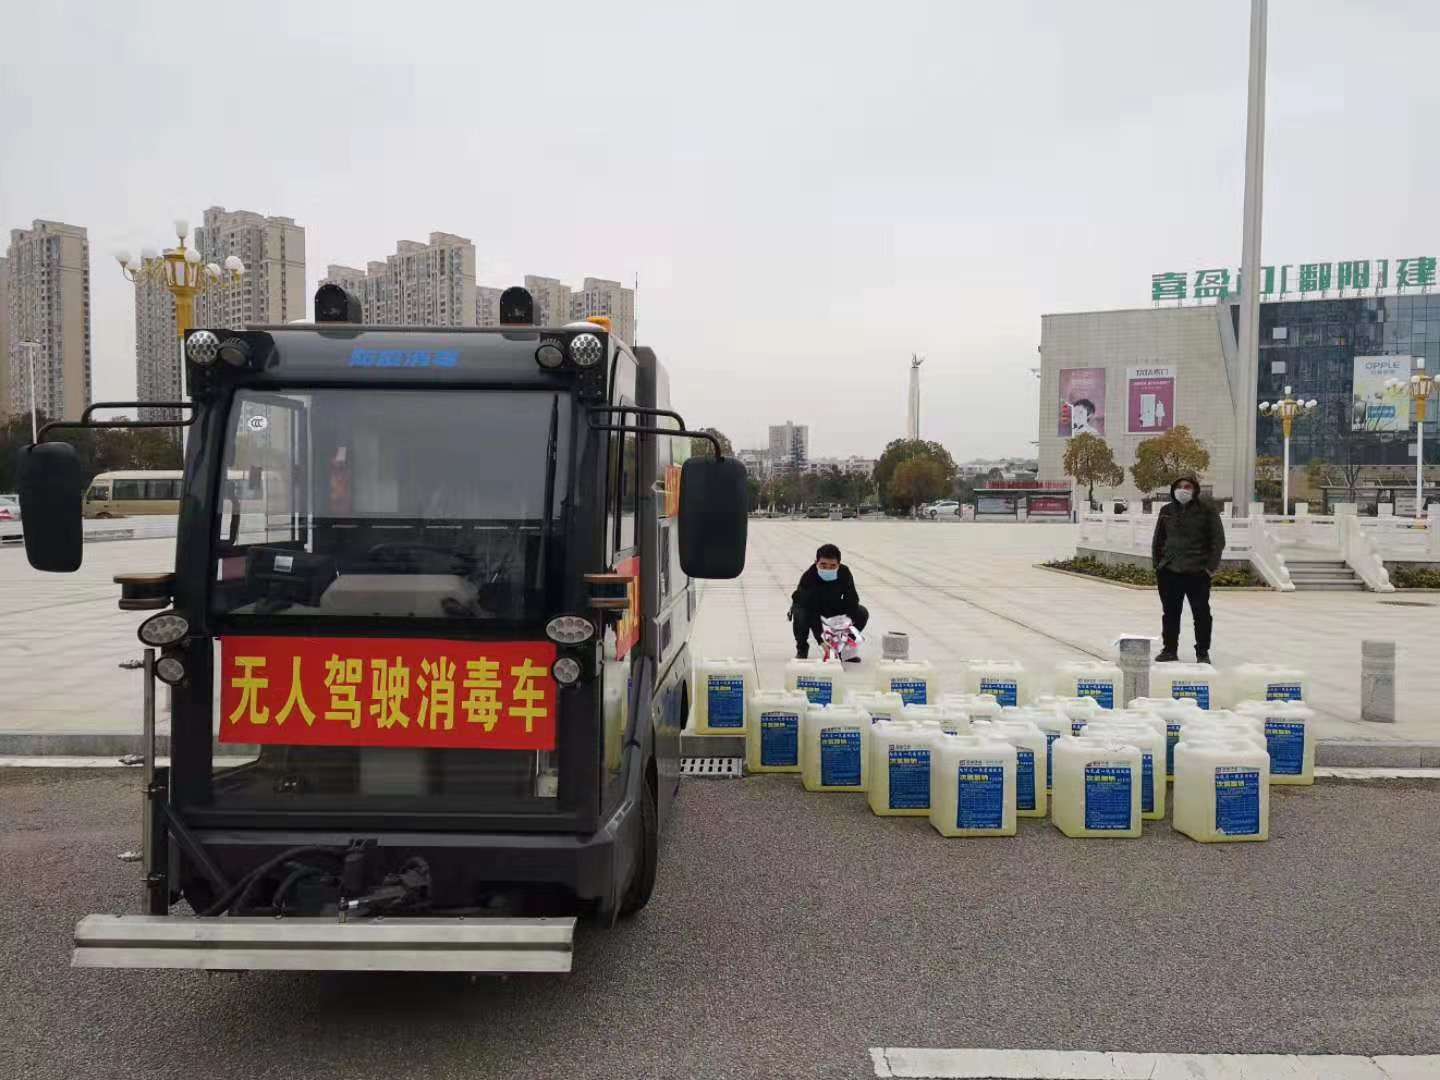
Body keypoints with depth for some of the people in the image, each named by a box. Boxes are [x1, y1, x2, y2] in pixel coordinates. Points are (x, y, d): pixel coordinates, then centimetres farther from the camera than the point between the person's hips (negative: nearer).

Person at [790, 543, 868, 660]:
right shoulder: (808, 578, -36)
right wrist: (821, 640, -46)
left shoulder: (845, 573, -25)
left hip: (832, 606, 4)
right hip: (808, 606, -4)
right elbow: (812, 614, -39)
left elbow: (852, 600, -20)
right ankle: (802, 649, -9)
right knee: (800, 615, -38)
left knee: (862, 613, -16)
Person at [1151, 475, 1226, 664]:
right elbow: (1158, 540, 14)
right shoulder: (1166, 510, 8)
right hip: (1169, 571, 3)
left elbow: (1218, 539, -3)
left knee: (1201, 613, 4)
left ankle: (1203, 652, 15)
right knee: (1171, 613, 10)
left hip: (1198, 572, -3)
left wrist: (1212, 565, -9)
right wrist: (1157, 564, 8)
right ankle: (1169, 650, 21)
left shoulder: (1207, 509, -3)